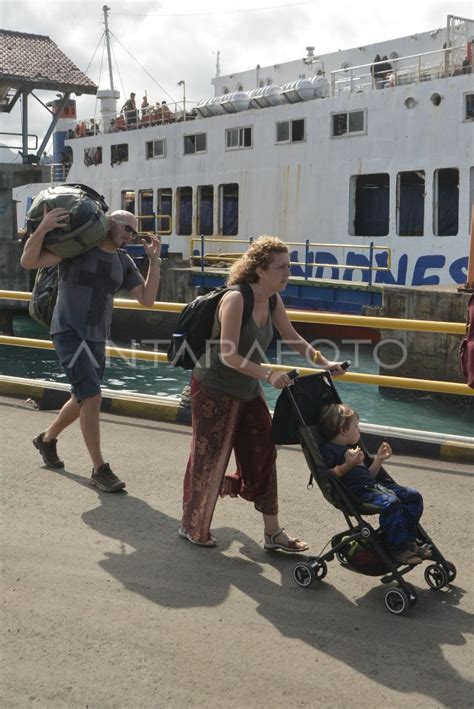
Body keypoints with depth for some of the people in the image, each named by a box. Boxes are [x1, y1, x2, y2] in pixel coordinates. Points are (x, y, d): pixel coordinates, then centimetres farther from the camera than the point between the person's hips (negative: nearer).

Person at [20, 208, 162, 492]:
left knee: (83, 399, 17)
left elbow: (147, 299, 1)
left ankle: (47, 439, 44)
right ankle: (100, 469, -8)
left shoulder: (124, 262, 7)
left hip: (96, 338, 7)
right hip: (69, 332, -7)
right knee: (92, 396, -17)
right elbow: (28, 261, -17)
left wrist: (155, 261, -7)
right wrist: (43, 228, -32)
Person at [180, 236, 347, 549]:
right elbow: (228, 356, -28)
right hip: (214, 390, -8)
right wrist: (268, 374, -34)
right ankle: (192, 527, 24)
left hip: (248, 390, 8)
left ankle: (273, 533, 18)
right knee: (209, 459, 3)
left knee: (263, 455, 8)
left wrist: (323, 363, 5)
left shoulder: (273, 301, 0)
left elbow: (293, 339, 13)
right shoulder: (235, 300, -24)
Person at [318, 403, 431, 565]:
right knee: (391, 502, -33)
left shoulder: (353, 449, 29)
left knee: (413, 496, 1)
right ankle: (398, 548, -23)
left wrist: (379, 459, 19)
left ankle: (408, 540, 6)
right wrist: (348, 465, -23)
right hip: (356, 492, -10)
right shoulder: (328, 449, -3)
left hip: (373, 486, 10)